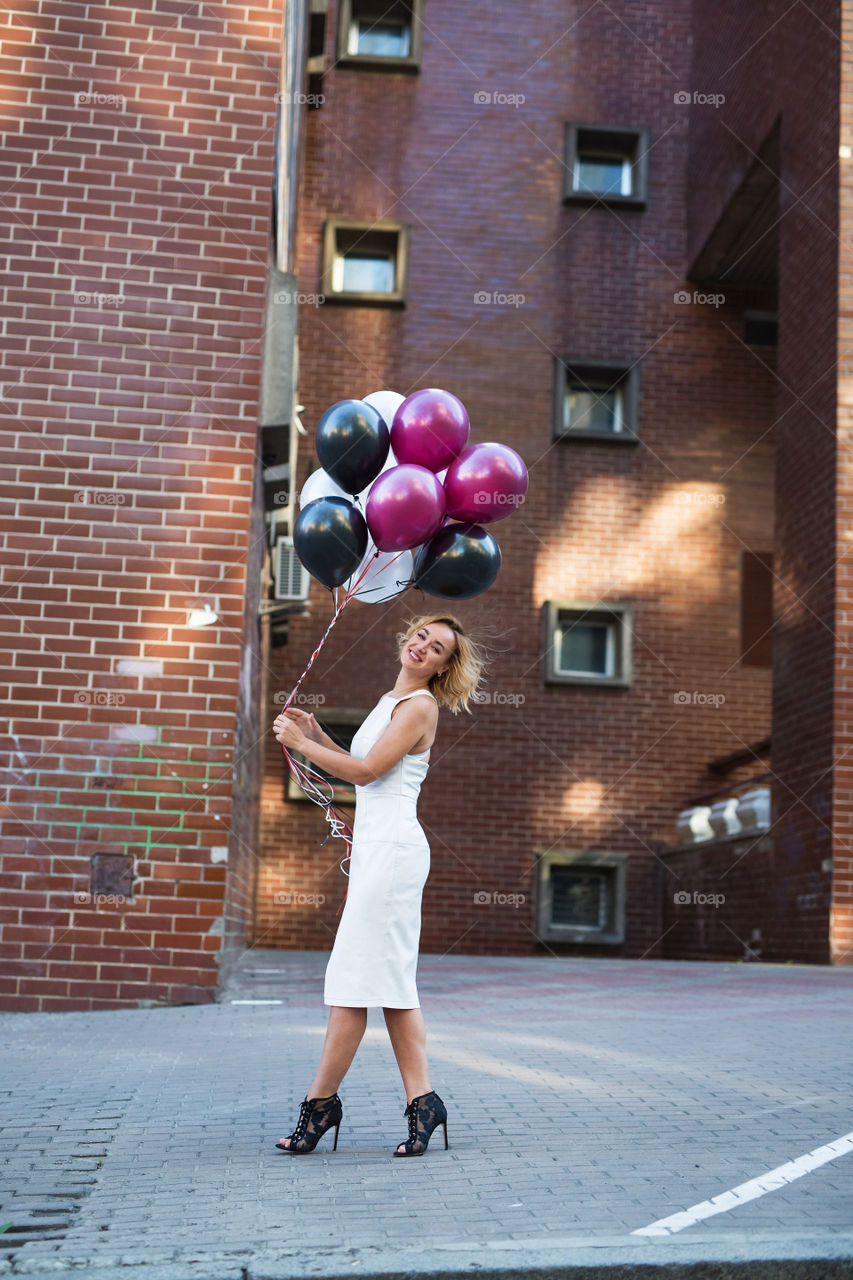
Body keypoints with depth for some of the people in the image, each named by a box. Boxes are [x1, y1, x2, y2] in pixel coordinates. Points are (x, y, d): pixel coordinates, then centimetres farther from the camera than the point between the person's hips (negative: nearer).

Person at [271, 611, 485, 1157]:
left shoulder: (420, 707, -8)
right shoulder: (390, 701, 20)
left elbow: (366, 771, -13)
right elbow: (364, 769, 24)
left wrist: (301, 743, -5)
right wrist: (318, 736, 15)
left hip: (393, 847, -10)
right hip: (376, 847, 10)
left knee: (357, 974, -6)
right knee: (389, 980, 6)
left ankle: (321, 1103, 0)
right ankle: (422, 1101, 6)